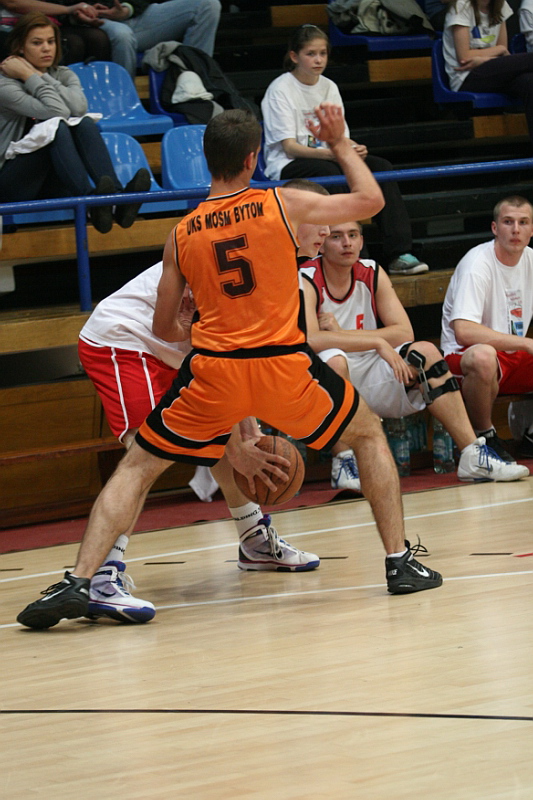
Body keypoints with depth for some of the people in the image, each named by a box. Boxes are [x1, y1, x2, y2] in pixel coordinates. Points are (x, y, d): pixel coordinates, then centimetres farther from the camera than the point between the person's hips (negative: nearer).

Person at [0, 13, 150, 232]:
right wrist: (31, 77, -15)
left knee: (85, 124, -20)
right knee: (55, 126, -29)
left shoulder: (63, 75, 11)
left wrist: (36, 74, -9)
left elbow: (79, 106, -14)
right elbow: (57, 111, -22)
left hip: (50, 185, 5)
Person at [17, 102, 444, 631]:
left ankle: (77, 584, -3)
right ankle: (400, 563, 18)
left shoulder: (182, 235, 8)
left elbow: (164, 328, 16)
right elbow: (371, 199, 12)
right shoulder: (282, 205, 1)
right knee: (369, 434, 24)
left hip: (213, 371, 1)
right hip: (284, 366, -1)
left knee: (137, 467, 14)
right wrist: (339, 142, 28)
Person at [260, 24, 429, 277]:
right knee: (329, 171, -38)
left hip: (327, 158, 6)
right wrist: (330, 153, -31)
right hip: (287, 167, -6)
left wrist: (354, 149, -16)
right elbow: (289, 147, -15)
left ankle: (398, 253, -25)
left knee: (381, 167, -18)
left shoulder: (329, 87, 14)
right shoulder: (280, 89, -6)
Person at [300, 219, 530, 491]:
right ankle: (343, 462, -31)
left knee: (425, 352, -13)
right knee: (334, 359, -36)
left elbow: (404, 332, -5)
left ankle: (473, 457, -15)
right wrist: (376, 342, -31)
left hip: (371, 379, 5)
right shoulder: (307, 282, -13)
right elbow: (309, 339, -31)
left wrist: (341, 333, -17)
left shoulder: (372, 273, 4)